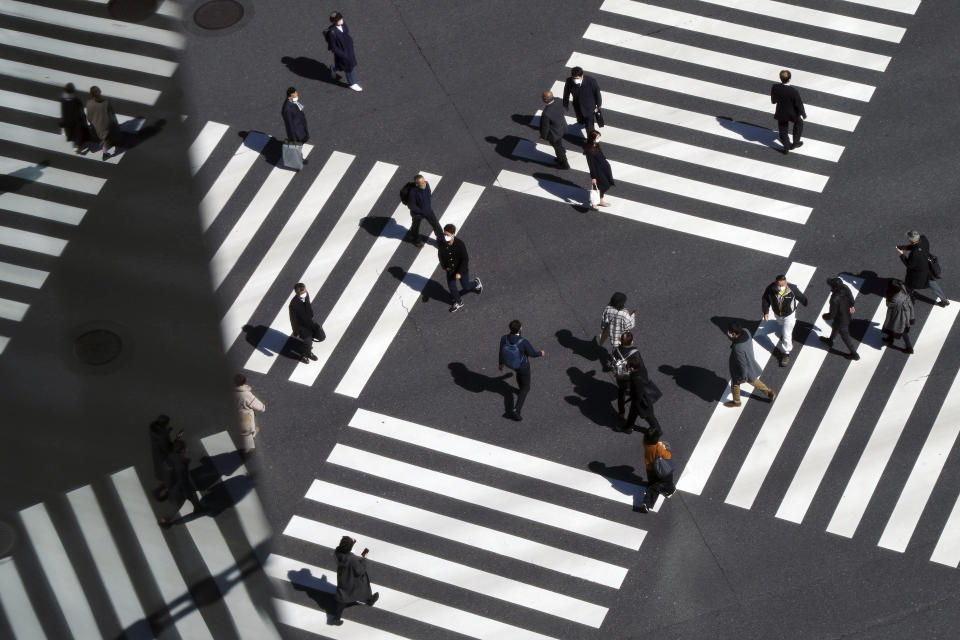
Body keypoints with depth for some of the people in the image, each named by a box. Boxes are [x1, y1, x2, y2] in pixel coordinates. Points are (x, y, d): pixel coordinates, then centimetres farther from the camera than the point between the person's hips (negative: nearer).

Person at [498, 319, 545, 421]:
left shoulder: (504, 338, -29)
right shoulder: (524, 342, -42)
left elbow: (501, 352, -10)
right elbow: (533, 353, -23)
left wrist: (501, 363, 11)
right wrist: (541, 353, 1)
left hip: (510, 362, 4)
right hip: (522, 365, -4)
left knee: (519, 372, 39)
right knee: (526, 387, 17)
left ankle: (521, 389, 66)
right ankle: (516, 410, 8)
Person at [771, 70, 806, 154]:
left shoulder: (775, 87, -24)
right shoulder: (793, 91, -33)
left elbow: (773, 101, -6)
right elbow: (799, 105, -20)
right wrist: (804, 114, -2)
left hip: (781, 114, 2)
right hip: (792, 114, -2)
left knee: (783, 131, 23)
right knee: (799, 123, 30)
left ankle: (786, 148, 36)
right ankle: (795, 142, 39)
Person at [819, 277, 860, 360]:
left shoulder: (835, 299, -41)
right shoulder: (845, 288, -21)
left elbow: (832, 314, -27)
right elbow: (851, 298, 1)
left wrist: (825, 316, -6)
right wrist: (851, 306, 21)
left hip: (841, 320, -7)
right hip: (847, 315, 7)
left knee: (845, 336, 16)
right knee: (835, 327, 33)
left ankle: (855, 354, 34)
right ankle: (830, 341, 60)